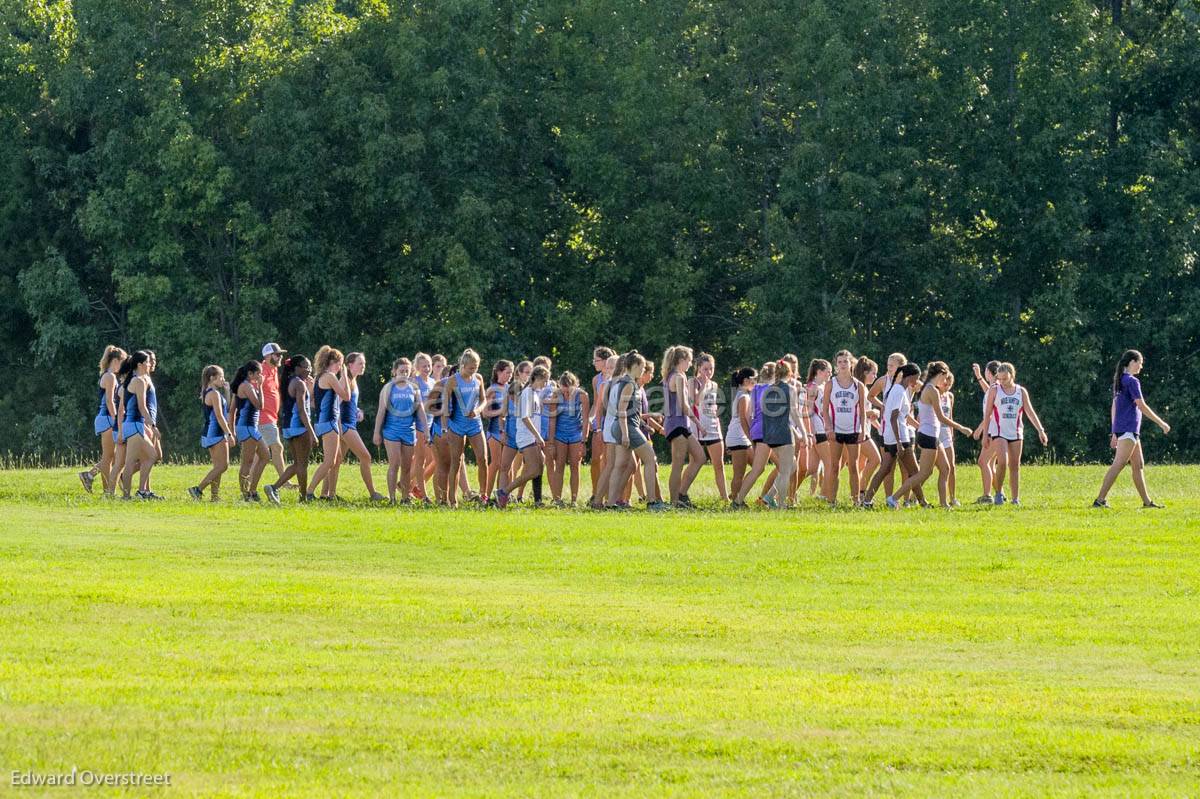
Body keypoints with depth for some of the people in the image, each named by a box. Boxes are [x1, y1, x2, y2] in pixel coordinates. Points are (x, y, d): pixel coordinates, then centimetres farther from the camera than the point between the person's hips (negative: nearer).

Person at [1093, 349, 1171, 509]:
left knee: (1138, 465, 12)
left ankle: (1147, 501, 15)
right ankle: (1100, 500, -17)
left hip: (1120, 429, 10)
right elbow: (1142, 406, -15)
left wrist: (1115, 433, 22)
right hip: (1128, 429, -10)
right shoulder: (1132, 381, -11)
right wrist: (1161, 423, -8)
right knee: (1118, 464, -13)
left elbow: (1113, 408, 19)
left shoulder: (1119, 381, 16)